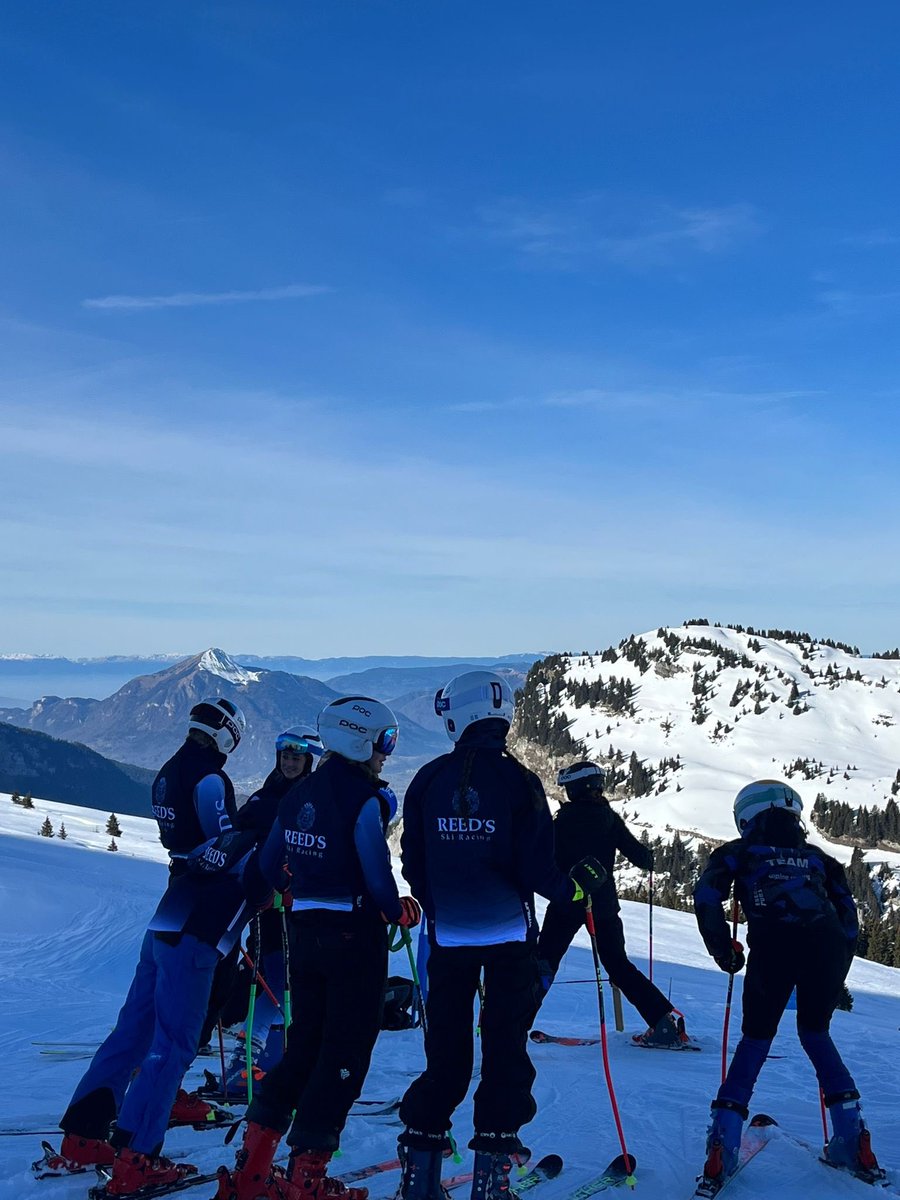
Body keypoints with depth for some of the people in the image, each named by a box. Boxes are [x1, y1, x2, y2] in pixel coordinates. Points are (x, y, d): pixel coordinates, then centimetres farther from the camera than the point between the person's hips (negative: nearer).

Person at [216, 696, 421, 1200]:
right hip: (355, 934, -7)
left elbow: (269, 864, 14)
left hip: (305, 929, 8)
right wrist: (400, 911, 0)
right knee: (345, 1055, 3)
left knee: (305, 1045, 17)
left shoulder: (298, 795, 8)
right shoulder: (366, 798, -14)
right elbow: (377, 874, -18)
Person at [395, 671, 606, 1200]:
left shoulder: (428, 780, -3)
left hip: (448, 935, 3)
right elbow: (536, 868, -13)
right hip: (508, 935, -3)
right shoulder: (518, 780, -12)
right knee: (505, 1046, 8)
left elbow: (414, 864, 3)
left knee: (446, 1048, 13)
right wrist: (574, 885, 7)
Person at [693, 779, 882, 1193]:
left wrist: (724, 951, 15)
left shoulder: (740, 852, 24)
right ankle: (853, 1139, 17)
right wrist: (837, 971, 30)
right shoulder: (817, 857, 32)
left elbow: (706, 895, 8)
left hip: (774, 942, -2)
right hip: (828, 942, 2)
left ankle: (722, 1147, 2)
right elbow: (848, 915, 25)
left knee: (756, 1036, 13)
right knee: (815, 1032, 25)